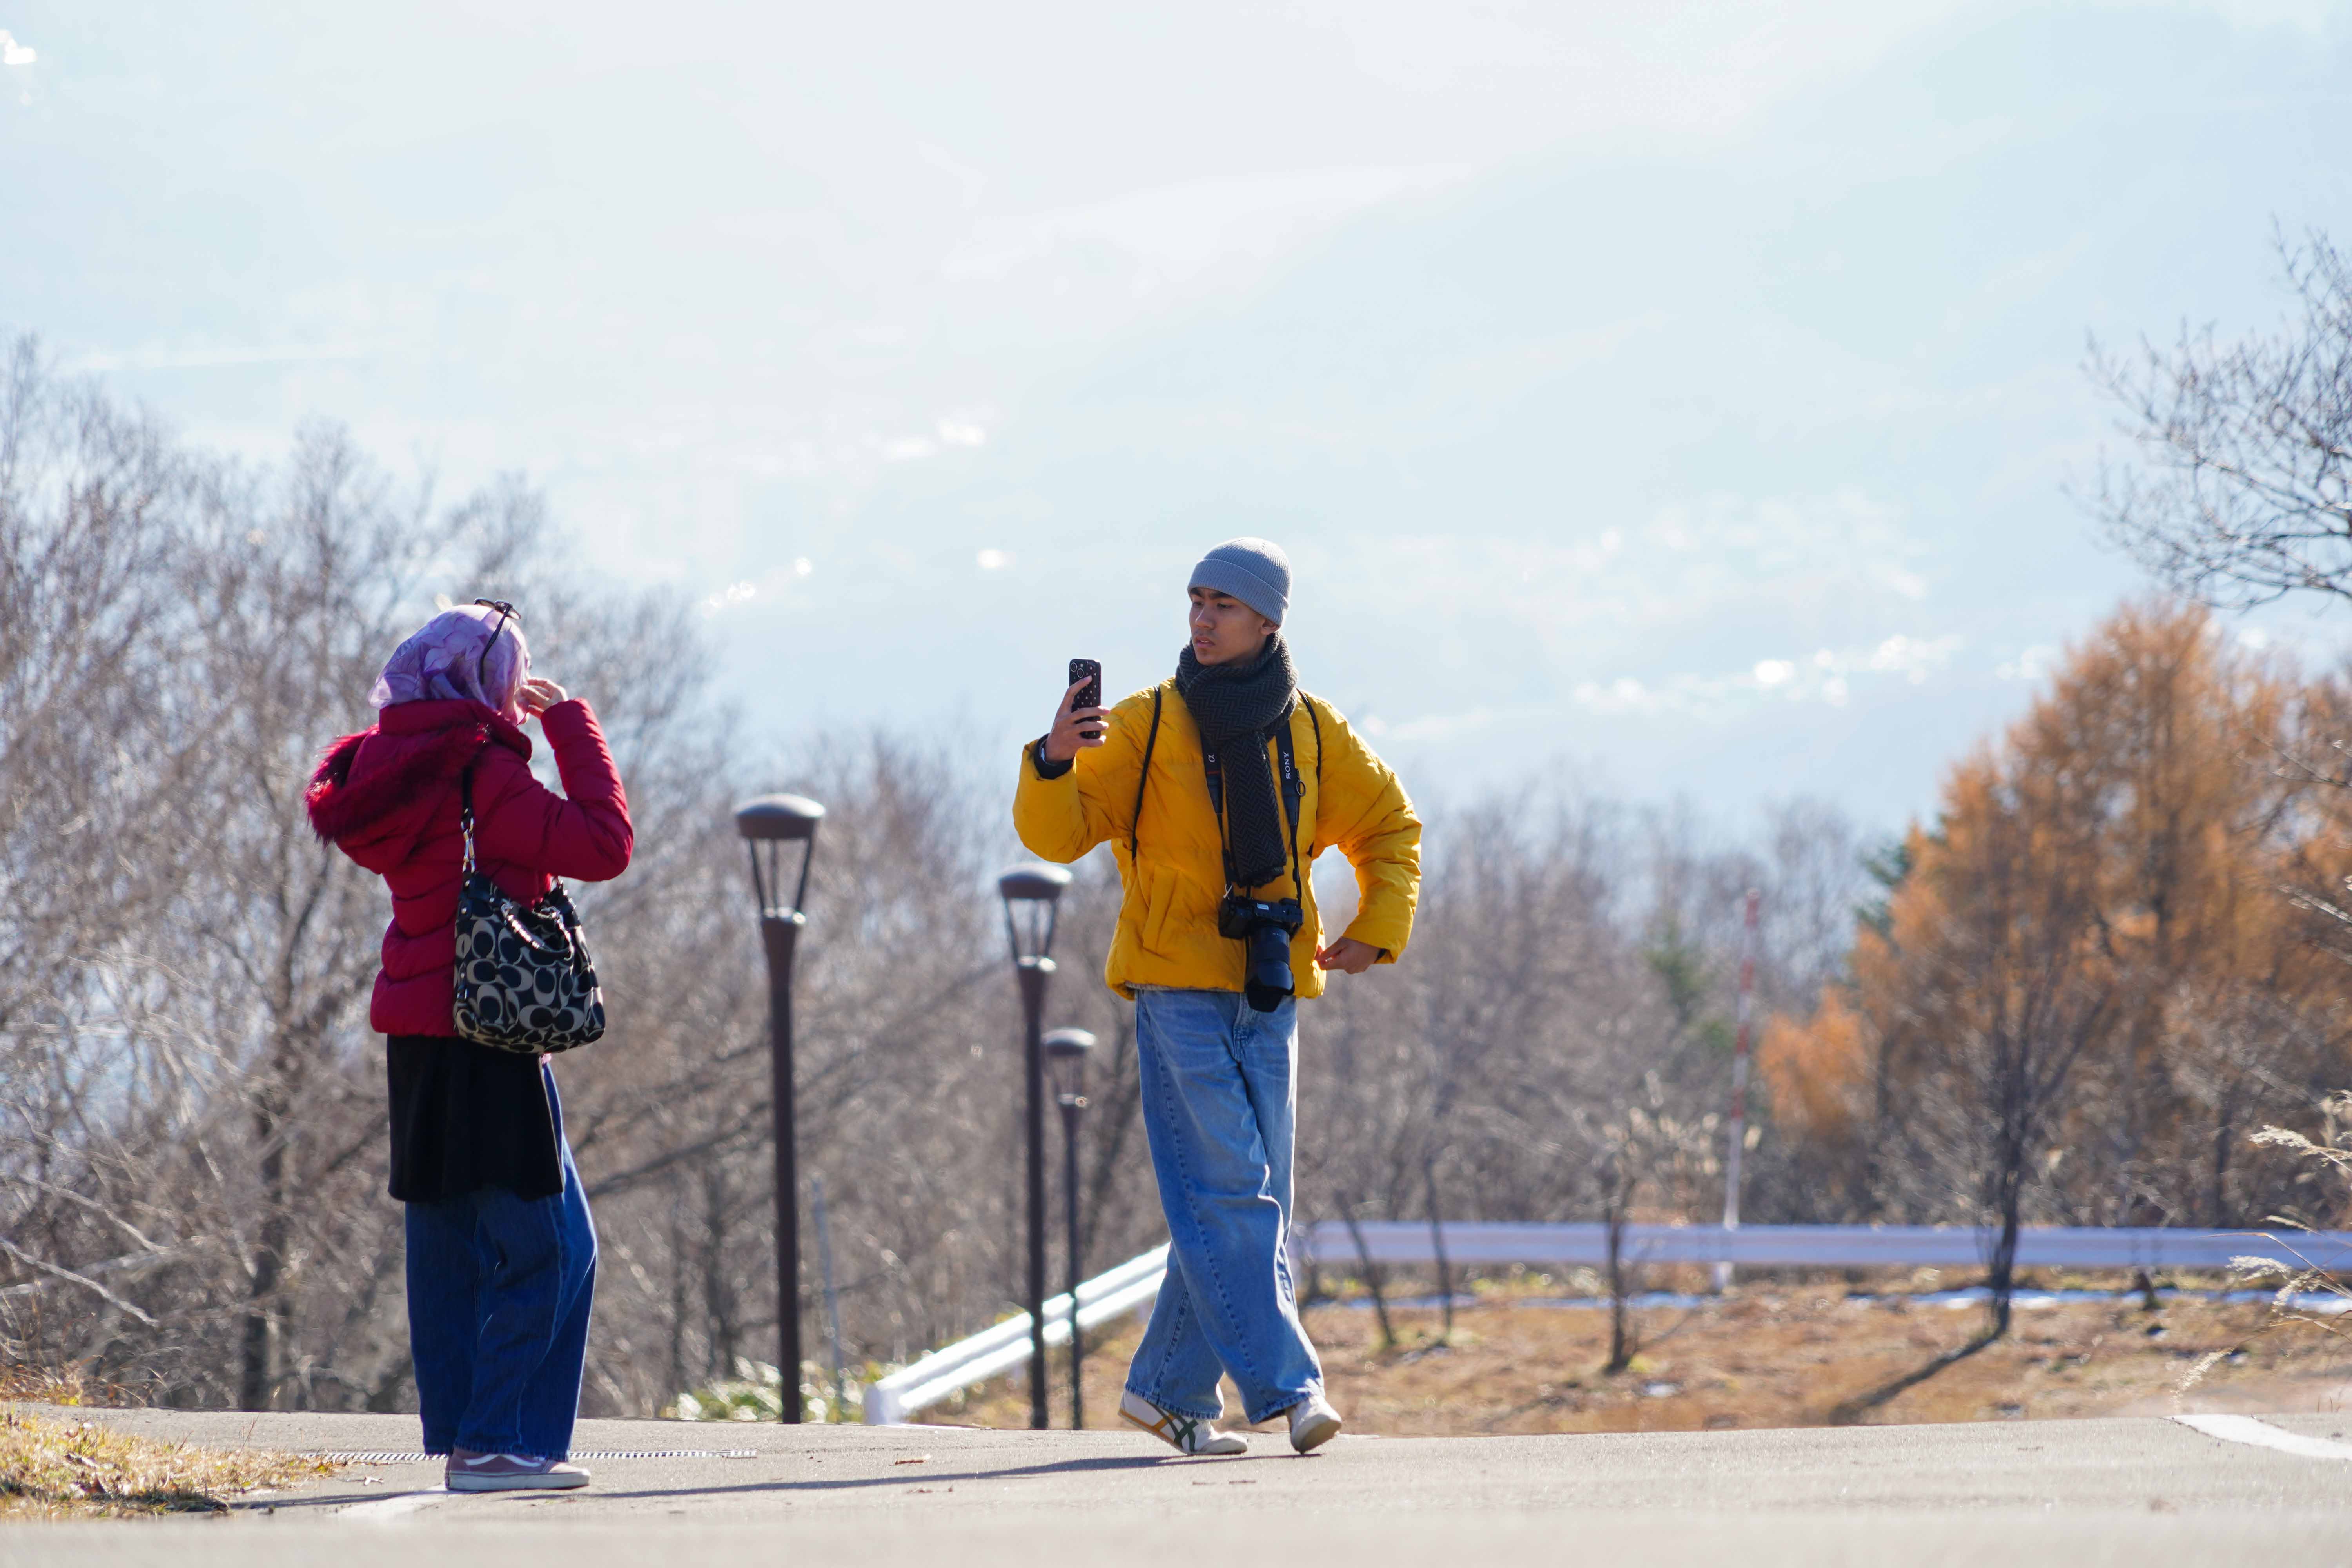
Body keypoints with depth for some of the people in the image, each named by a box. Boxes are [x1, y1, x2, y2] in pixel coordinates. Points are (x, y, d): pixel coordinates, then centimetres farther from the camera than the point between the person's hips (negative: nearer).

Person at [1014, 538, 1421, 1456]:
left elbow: (1389, 828, 20)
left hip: (1269, 999, 5)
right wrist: (1054, 764, -26)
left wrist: (1379, 927, 6)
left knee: (1251, 1203, 6)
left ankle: (1170, 1388, 17)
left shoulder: (1311, 733, 8)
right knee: (1228, 1195, -14)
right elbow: (1058, 834, -6)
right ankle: (1284, 1387, -17)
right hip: (1179, 992, -5)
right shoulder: (1147, 727, -2)